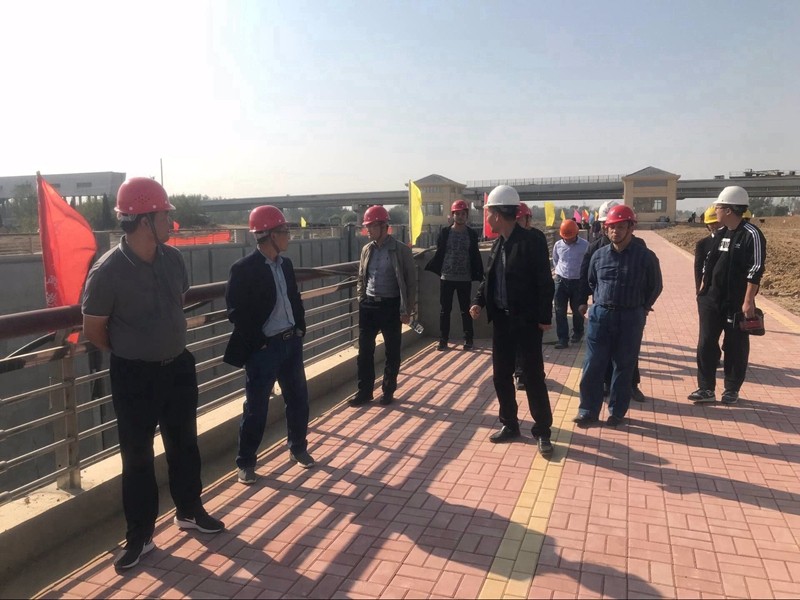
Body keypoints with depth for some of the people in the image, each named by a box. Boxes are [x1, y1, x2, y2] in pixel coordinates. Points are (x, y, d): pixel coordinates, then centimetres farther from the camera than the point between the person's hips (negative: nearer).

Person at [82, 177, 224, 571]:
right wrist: (130, 352, 5)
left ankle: (189, 511, 38)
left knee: (184, 444, 18)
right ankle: (139, 536, 24)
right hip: (134, 376, -5)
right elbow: (93, 329, -10)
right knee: (137, 456, 8)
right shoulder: (108, 271, -20)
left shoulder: (172, 258, -3)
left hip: (179, 366, 5)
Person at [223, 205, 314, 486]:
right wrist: (258, 343, -14)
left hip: (291, 342, 7)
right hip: (264, 348, -7)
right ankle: (245, 463, 20)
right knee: (256, 408, 4)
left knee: (298, 399, 15)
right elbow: (236, 312, -15)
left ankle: (298, 449, 34)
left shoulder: (285, 263, 7)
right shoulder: (244, 269, -14)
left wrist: (300, 328, 5)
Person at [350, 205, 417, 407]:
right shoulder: (366, 250, 6)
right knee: (365, 351, 6)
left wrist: (407, 310, -8)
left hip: (390, 306, -4)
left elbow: (410, 281, -6)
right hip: (368, 306, 4)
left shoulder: (401, 250, -7)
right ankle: (364, 391, 18)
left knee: (392, 352, 8)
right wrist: (361, 301, 8)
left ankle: (388, 391, 22)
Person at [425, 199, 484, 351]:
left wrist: (479, 275, 0)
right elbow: (439, 254, 3)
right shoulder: (445, 232, 1)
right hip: (446, 277, 0)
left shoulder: (472, 234, 2)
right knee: (445, 310, 6)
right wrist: (430, 268, -4)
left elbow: (475, 256, 4)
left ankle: (469, 339, 17)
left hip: (465, 279, 0)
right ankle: (443, 339, 14)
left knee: (465, 310, 7)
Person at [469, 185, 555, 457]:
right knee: (501, 375, 12)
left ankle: (542, 431, 14)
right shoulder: (498, 243, 8)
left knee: (533, 376, 1)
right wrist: (479, 301, -1)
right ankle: (509, 425, 27)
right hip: (501, 319, 7)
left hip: (526, 320, -7)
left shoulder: (532, 241, -13)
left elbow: (544, 282, -13)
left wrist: (545, 317, -14)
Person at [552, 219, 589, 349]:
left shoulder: (585, 245, -12)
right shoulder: (558, 245, -2)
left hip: (578, 281, -2)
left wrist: (583, 277, 2)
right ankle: (562, 338, 4)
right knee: (560, 311, 0)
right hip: (561, 281, 2)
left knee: (577, 309, 12)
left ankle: (578, 333, 34)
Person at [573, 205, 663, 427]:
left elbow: (655, 287, 7)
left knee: (624, 367, 8)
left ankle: (617, 412, 20)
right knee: (592, 365, 2)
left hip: (630, 319, -2)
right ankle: (589, 411, 13)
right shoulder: (599, 255, 3)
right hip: (600, 315, 2)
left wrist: (641, 308, 8)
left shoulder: (645, 256, -5)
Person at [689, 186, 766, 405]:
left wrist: (748, 301, -19)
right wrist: (702, 288, 14)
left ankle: (732, 390, 20)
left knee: (735, 348, 7)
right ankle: (706, 389, 13)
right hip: (712, 300, 6)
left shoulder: (751, 235, -13)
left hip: (736, 303, -6)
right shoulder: (720, 233, 9)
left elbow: (755, 270, -16)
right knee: (706, 344, 5)